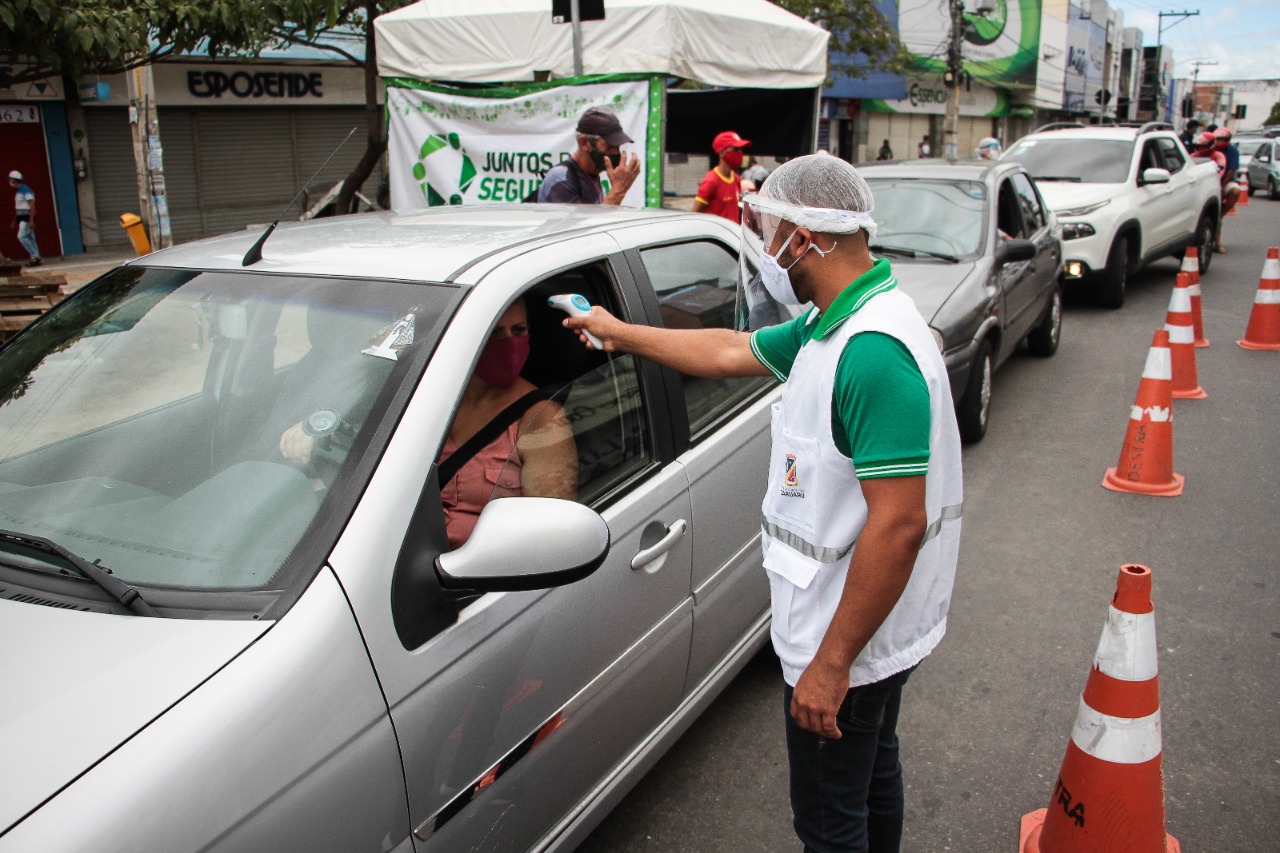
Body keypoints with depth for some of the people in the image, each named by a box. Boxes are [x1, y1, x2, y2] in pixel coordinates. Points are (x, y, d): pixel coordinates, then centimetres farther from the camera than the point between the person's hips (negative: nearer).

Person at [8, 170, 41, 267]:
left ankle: (35, 256, -11)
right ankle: (36, 259, 8)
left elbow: (32, 205, -20)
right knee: (30, 238, 7)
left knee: (21, 236, -15)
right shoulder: (18, 191, 16)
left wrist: (31, 220, -25)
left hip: (27, 217, -9)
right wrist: (14, 221, 23)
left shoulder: (25, 190, -14)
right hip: (22, 217, 9)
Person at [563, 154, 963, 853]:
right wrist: (618, 333, 23)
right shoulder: (835, 326, 3)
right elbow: (732, 352, 16)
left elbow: (899, 526, -32)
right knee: (871, 772, 29)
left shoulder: (873, 354, -31)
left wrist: (831, 662, -26)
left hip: (850, 638, -10)